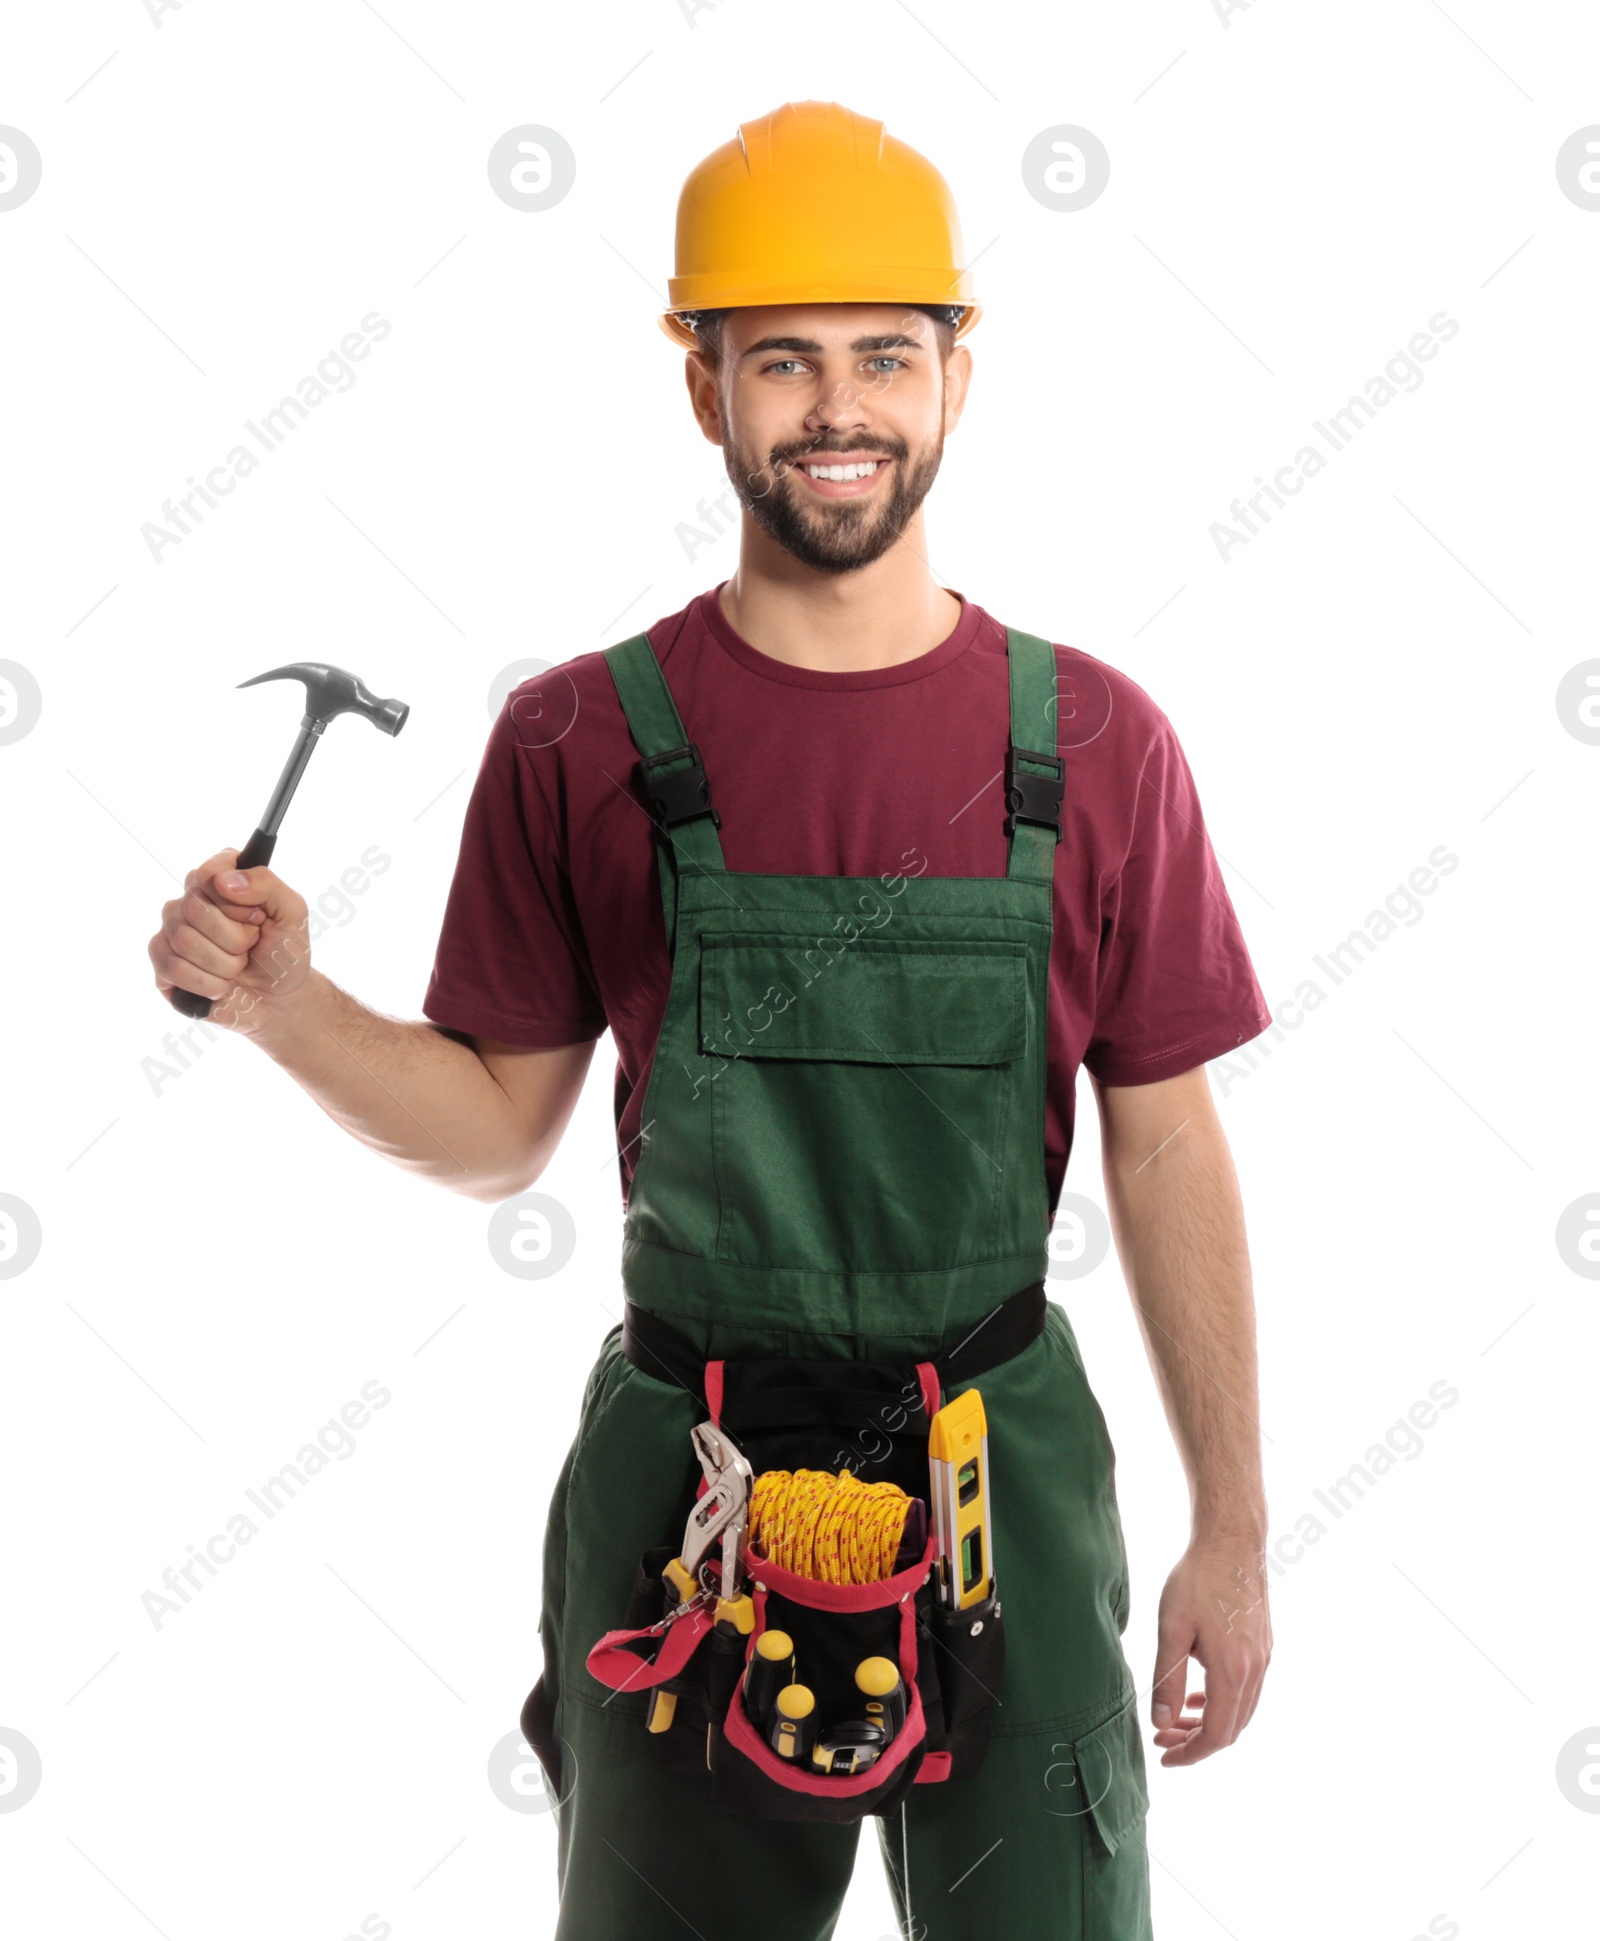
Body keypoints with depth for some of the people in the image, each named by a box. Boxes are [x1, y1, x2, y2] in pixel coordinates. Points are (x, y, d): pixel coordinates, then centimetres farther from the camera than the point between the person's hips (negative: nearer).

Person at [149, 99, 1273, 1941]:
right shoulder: (580, 742, -4)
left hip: (1005, 1468, 0)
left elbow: (1164, 1151, 1)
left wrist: (1231, 1528, 3)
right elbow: (497, 1124, 3)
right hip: (685, 1464, 0)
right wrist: (283, 1001, -15)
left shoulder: (1096, 746, -3)